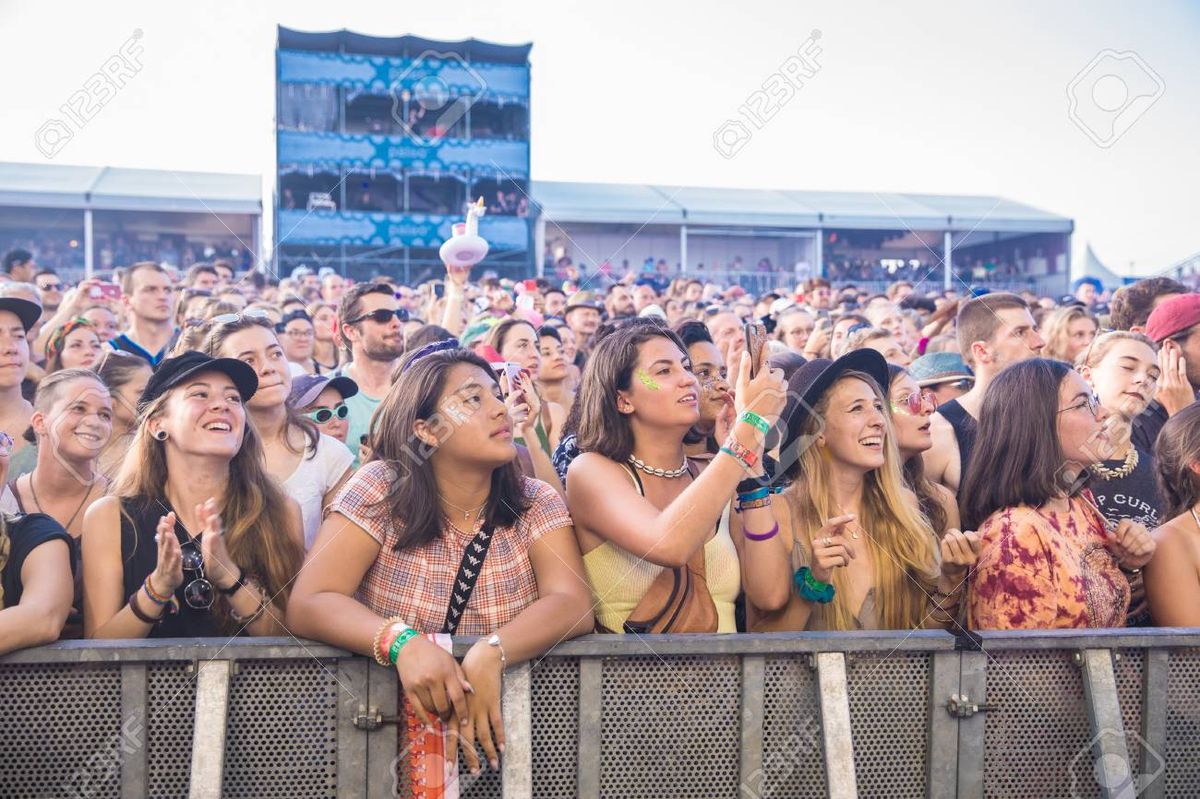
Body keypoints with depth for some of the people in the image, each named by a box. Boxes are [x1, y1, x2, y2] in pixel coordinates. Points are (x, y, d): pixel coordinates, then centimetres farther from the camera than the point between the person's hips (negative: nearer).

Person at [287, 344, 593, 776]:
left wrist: (490, 653, -34)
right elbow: (308, 605, -15)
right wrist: (402, 642, -33)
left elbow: (572, 604, -15)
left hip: (503, 723, 1)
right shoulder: (381, 490, -7)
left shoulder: (535, 503, -2)